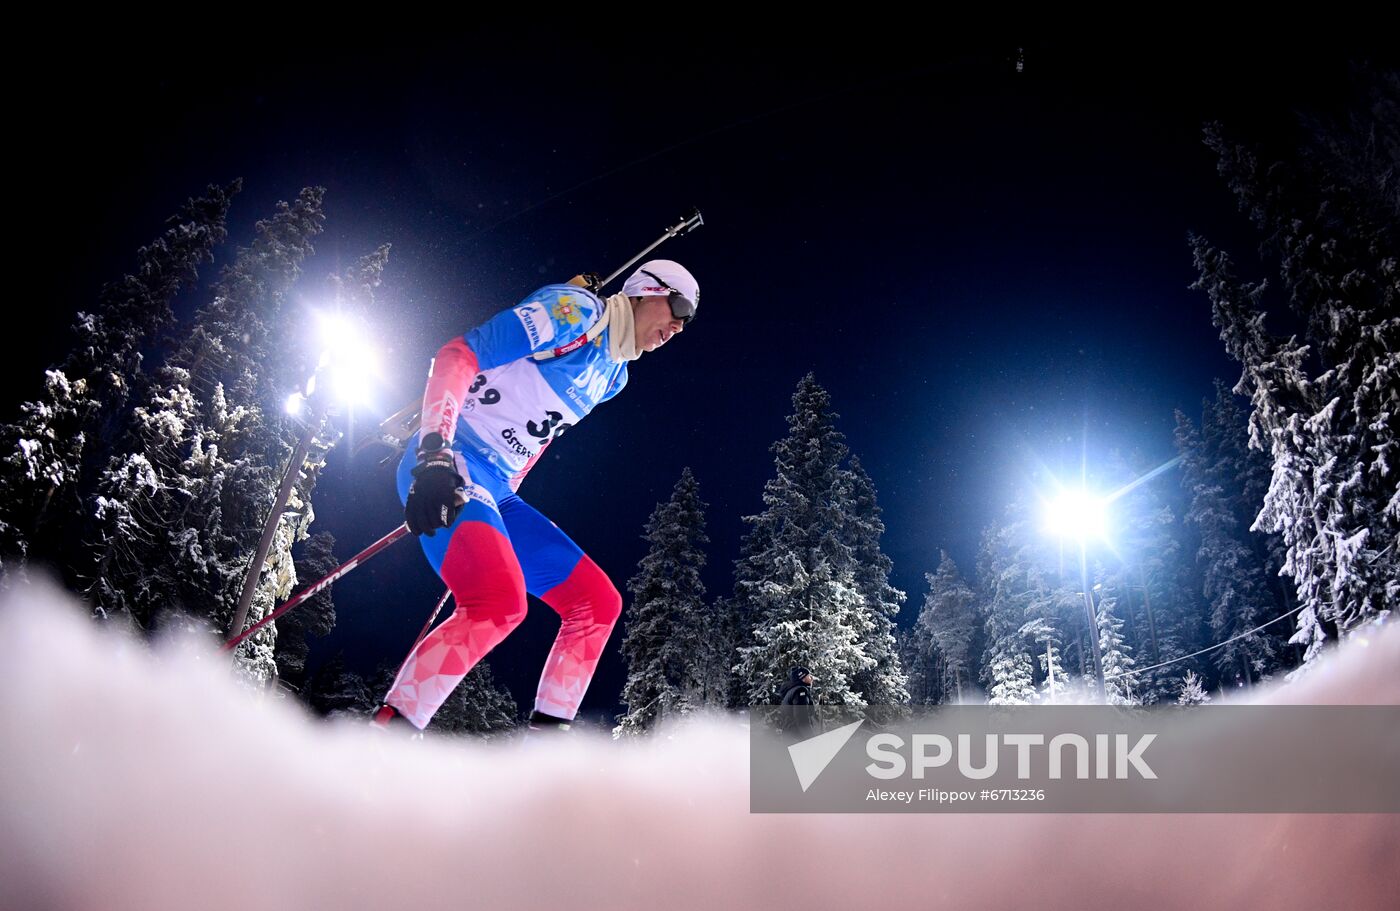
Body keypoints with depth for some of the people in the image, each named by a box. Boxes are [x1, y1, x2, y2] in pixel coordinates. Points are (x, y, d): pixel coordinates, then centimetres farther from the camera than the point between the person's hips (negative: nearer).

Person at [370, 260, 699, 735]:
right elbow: (458, 355, -15)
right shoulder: (576, 310, -7)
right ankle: (386, 733, -22)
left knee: (599, 602, 7)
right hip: (446, 468, -9)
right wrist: (435, 454, -26)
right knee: (501, 601, -31)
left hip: (497, 492, 9)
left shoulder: (613, 374, 20)